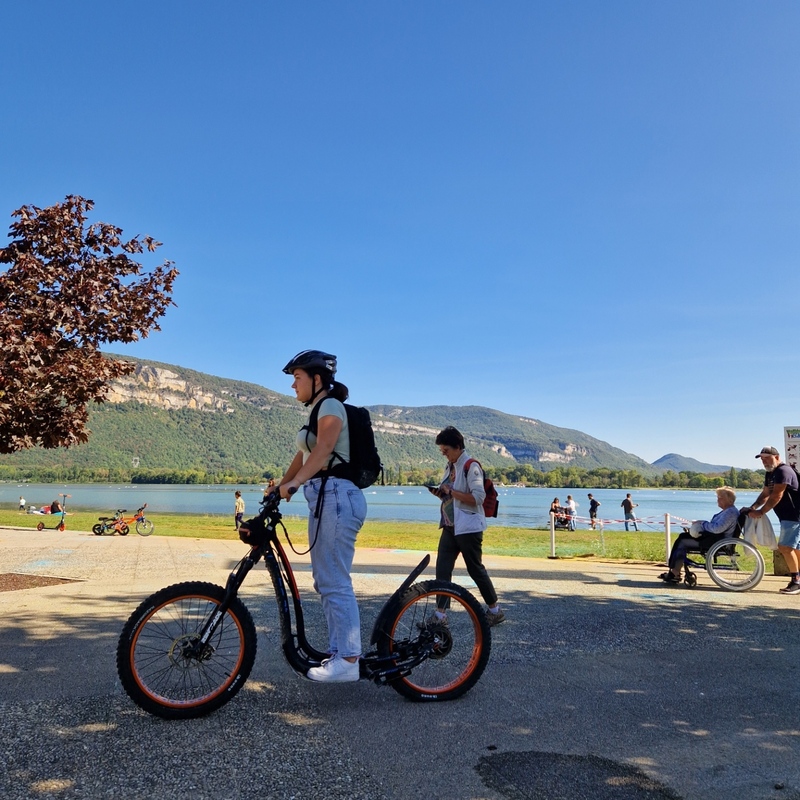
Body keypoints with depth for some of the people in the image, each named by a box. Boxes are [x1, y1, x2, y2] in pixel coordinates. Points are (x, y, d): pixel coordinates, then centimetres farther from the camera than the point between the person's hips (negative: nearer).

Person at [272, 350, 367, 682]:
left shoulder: (331, 405, -7)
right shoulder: (318, 411, 22)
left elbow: (323, 449, -23)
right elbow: (303, 455, 20)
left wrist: (294, 482, -34)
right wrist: (281, 484, 14)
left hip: (336, 497, -10)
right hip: (325, 498, 10)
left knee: (335, 582, -9)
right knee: (326, 581, 12)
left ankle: (348, 659, -5)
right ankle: (339, 653, 20)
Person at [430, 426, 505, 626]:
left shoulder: (471, 466, -13)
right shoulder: (450, 466, 12)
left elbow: (478, 498, -21)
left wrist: (450, 491, -20)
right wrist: (441, 493, 0)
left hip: (468, 527, -8)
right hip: (450, 526, 8)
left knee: (475, 569, 4)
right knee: (442, 569, 1)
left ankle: (495, 610, 21)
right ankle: (440, 614, 5)